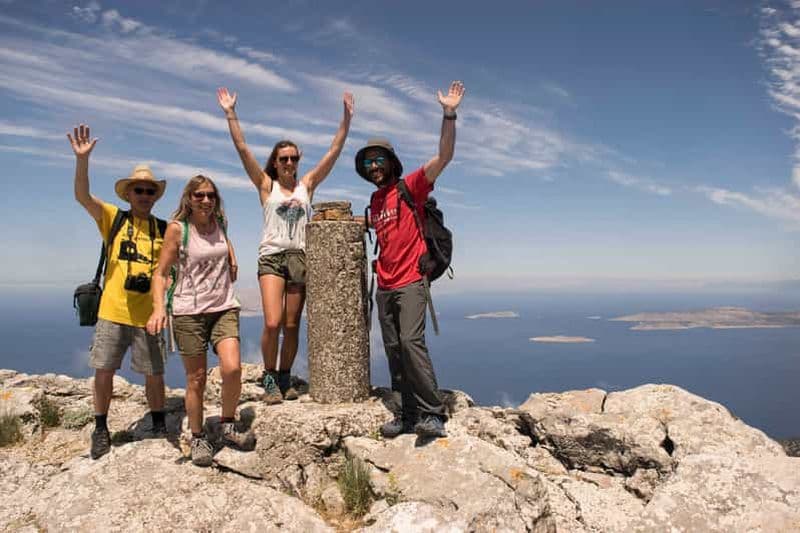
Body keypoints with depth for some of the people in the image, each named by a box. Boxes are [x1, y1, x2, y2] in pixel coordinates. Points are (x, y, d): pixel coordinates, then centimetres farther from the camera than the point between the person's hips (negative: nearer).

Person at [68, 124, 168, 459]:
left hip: (148, 315, 1)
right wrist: (82, 159, -25)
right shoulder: (113, 219, 3)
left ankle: (159, 427, 27)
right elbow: (82, 196, -12)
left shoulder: (164, 229, 5)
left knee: (155, 375, 7)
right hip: (112, 312, 0)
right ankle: (101, 430, 26)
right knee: (103, 372, 7)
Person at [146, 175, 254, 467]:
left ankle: (228, 426, 8)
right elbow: (161, 273, -6)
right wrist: (158, 307, -20)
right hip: (188, 311, -3)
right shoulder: (177, 228, -5)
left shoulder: (220, 224, 7)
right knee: (196, 379, 3)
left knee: (232, 368, -15)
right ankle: (198, 438, 23)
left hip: (224, 308, 3)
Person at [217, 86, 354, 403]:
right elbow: (242, 148, -1)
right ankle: (270, 379, 3)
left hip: (300, 258, 2)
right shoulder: (266, 185, 7)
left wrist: (347, 117, 2)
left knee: (292, 326, 5)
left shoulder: (307, 184, 11)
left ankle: (285, 379, 19)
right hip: (272, 256, -2)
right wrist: (230, 113, -6)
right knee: (272, 323, -16)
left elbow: (335, 150, 7)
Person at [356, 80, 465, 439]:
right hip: (384, 286, 7)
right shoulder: (375, 200, 17)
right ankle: (409, 415, 11)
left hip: (410, 282, -7)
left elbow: (444, 156, -14)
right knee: (393, 351, 5)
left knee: (411, 341, -21)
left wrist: (449, 115, -22)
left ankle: (433, 414, -15)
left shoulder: (410, 186, -2)